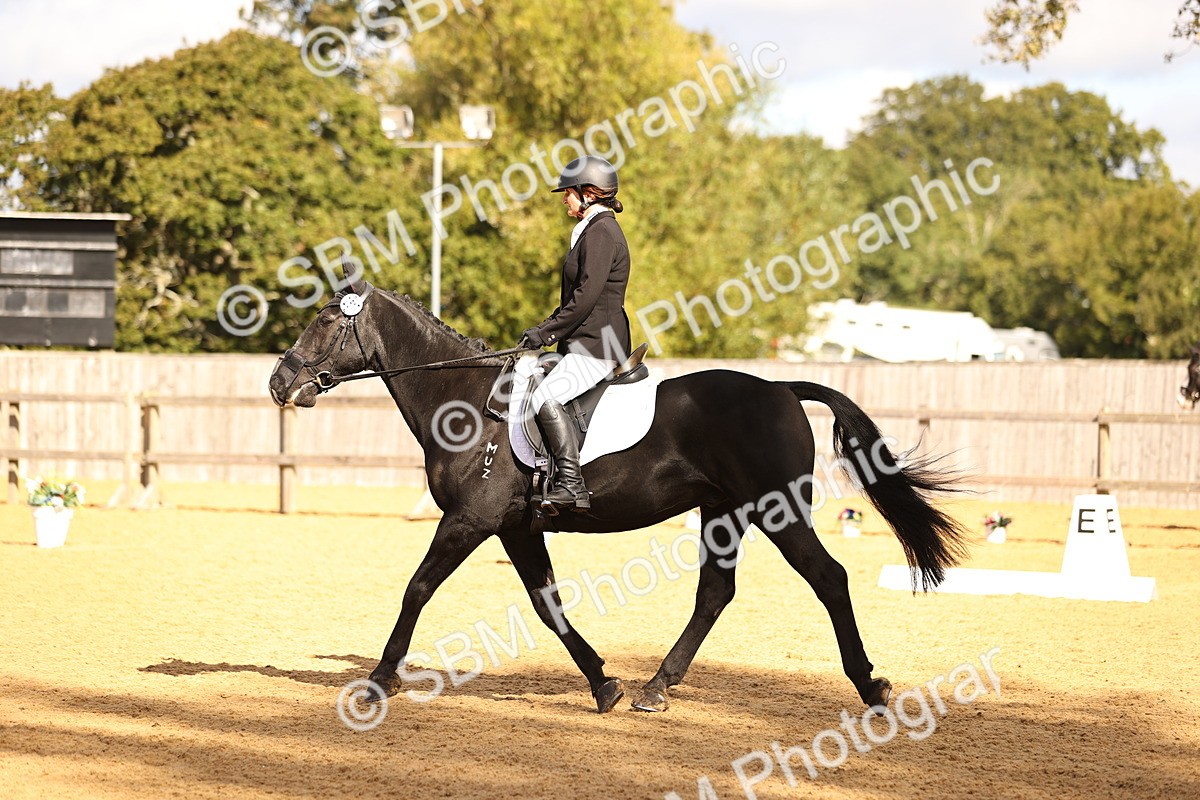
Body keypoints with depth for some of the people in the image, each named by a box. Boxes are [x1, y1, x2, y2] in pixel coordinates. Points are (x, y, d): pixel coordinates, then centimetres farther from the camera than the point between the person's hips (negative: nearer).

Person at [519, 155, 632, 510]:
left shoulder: (601, 232, -14)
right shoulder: (593, 230, 19)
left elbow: (587, 295, -21)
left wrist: (546, 332, -16)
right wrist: (547, 328, 14)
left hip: (598, 344, -12)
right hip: (585, 342, 12)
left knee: (546, 398, -26)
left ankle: (571, 484, -31)